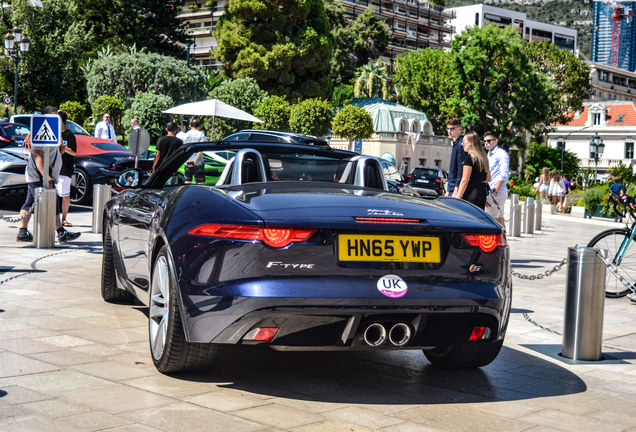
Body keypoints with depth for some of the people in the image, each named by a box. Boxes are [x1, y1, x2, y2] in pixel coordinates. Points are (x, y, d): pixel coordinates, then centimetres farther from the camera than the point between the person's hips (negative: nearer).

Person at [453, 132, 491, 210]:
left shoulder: (469, 157, -10)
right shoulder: (483, 157, 14)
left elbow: (465, 181, -14)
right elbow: (488, 178, 19)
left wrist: (457, 197, -12)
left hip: (471, 192, -8)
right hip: (483, 190, 8)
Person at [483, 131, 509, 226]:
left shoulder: (502, 154, -8)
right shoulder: (489, 155, 20)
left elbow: (504, 175, -15)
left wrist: (495, 190, -18)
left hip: (498, 192, -9)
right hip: (491, 192, 9)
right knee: (499, 218, 9)